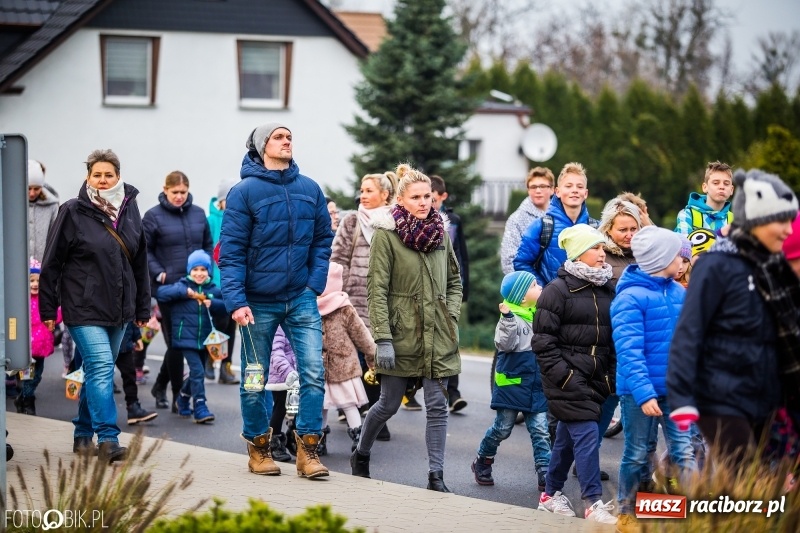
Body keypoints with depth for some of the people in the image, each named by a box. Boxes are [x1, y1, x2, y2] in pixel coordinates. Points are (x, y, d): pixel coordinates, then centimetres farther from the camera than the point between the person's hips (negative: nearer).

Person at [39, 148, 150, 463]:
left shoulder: (130, 212, 9)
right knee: (101, 367, -17)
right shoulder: (73, 213, -6)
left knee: (98, 371, 13)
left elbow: (140, 263, 15)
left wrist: (143, 308, 15)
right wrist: (48, 308, -5)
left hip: (119, 309, 5)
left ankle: (84, 434, 25)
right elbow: (52, 263, -3)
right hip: (84, 309, -5)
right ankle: (108, 439, -20)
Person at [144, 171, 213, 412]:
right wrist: (159, 273, -11)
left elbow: (208, 245, 18)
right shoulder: (154, 216, -3)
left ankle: (160, 386, 26)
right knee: (175, 341, -3)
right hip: (168, 288, -4)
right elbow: (144, 250, 0)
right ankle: (178, 395, 4)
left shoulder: (198, 214, 8)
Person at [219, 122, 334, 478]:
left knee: (314, 372, -9)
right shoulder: (245, 191, -6)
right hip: (258, 301, -2)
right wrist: (236, 301, -17)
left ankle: (308, 448, -2)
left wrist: (315, 283, -2)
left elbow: (323, 239, 11)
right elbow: (231, 250, -9)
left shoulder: (310, 190, 5)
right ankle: (258, 446, 23)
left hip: (302, 298, 2)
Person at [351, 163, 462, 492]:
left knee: (437, 406, -1)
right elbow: (377, 289, -10)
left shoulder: (441, 232, 8)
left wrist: (452, 315, 3)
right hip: (401, 332, -4)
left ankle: (436, 475, 2)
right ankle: (361, 455, 32)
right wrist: (383, 338, -16)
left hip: (438, 335, 4)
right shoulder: (386, 234, -7)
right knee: (389, 404, 7)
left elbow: (454, 281, 19)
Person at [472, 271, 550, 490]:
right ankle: (482, 462, 27)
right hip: (511, 383, -5)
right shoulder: (511, 319, -12)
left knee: (540, 431, -1)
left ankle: (545, 474, -2)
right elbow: (505, 344, -25)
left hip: (536, 387, 5)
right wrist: (507, 319, -34)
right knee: (502, 428, 6)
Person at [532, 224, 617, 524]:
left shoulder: (607, 290, 11)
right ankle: (593, 503, -12)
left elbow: (613, 338, 17)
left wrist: (612, 374, 7)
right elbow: (543, 341, -10)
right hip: (568, 379, -6)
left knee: (568, 437, 13)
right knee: (587, 434, -13)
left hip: (596, 379, 6)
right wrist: (564, 376, -15)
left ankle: (551, 494, 25)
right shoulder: (558, 290, -8)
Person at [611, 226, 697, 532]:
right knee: (637, 455, 7)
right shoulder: (630, 298, -15)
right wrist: (644, 393, -26)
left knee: (683, 450, 0)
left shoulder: (679, 292, 6)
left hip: (675, 389, 5)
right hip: (639, 391, -5)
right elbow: (629, 352, -20)